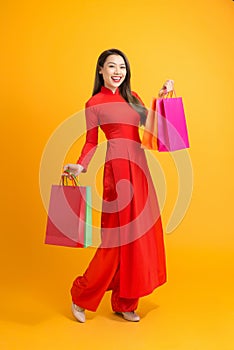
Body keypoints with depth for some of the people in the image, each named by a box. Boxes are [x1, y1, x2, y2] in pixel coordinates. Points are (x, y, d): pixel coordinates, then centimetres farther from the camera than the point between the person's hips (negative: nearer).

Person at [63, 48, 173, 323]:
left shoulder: (132, 97, 17)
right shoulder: (94, 103, 0)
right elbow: (91, 142, -1)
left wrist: (161, 97, 12)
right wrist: (80, 166, -18)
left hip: (139, 166, 7)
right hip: (118, 167, -7)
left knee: (139, 232, 8)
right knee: (120, 234, -5)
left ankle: (125, 303, 21)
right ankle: (82, 295, 15)